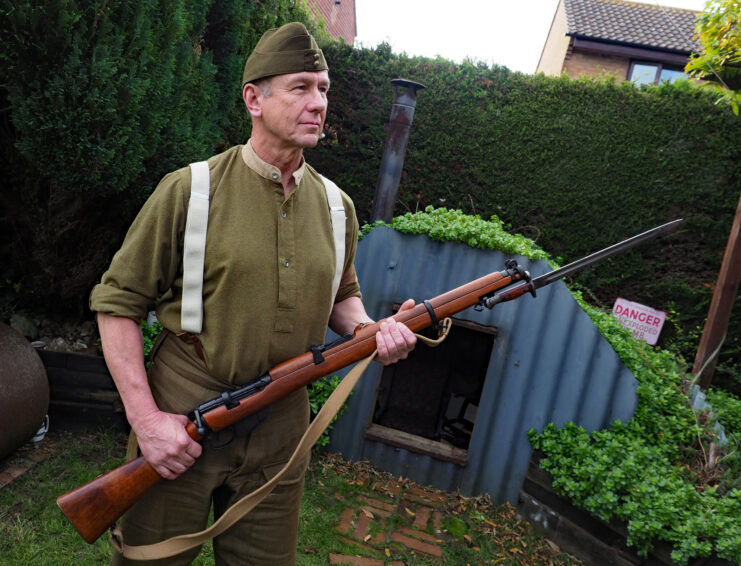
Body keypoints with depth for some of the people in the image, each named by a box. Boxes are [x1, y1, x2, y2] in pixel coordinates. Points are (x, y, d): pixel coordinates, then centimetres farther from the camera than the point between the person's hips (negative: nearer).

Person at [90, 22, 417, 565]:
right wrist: (145, 418, -12)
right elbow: (118, 300, -6)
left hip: (280, 426, 4)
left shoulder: (336, 206, 3)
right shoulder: (190, 189, -10)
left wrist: (372, 331, -6)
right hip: (179, 418, -3)